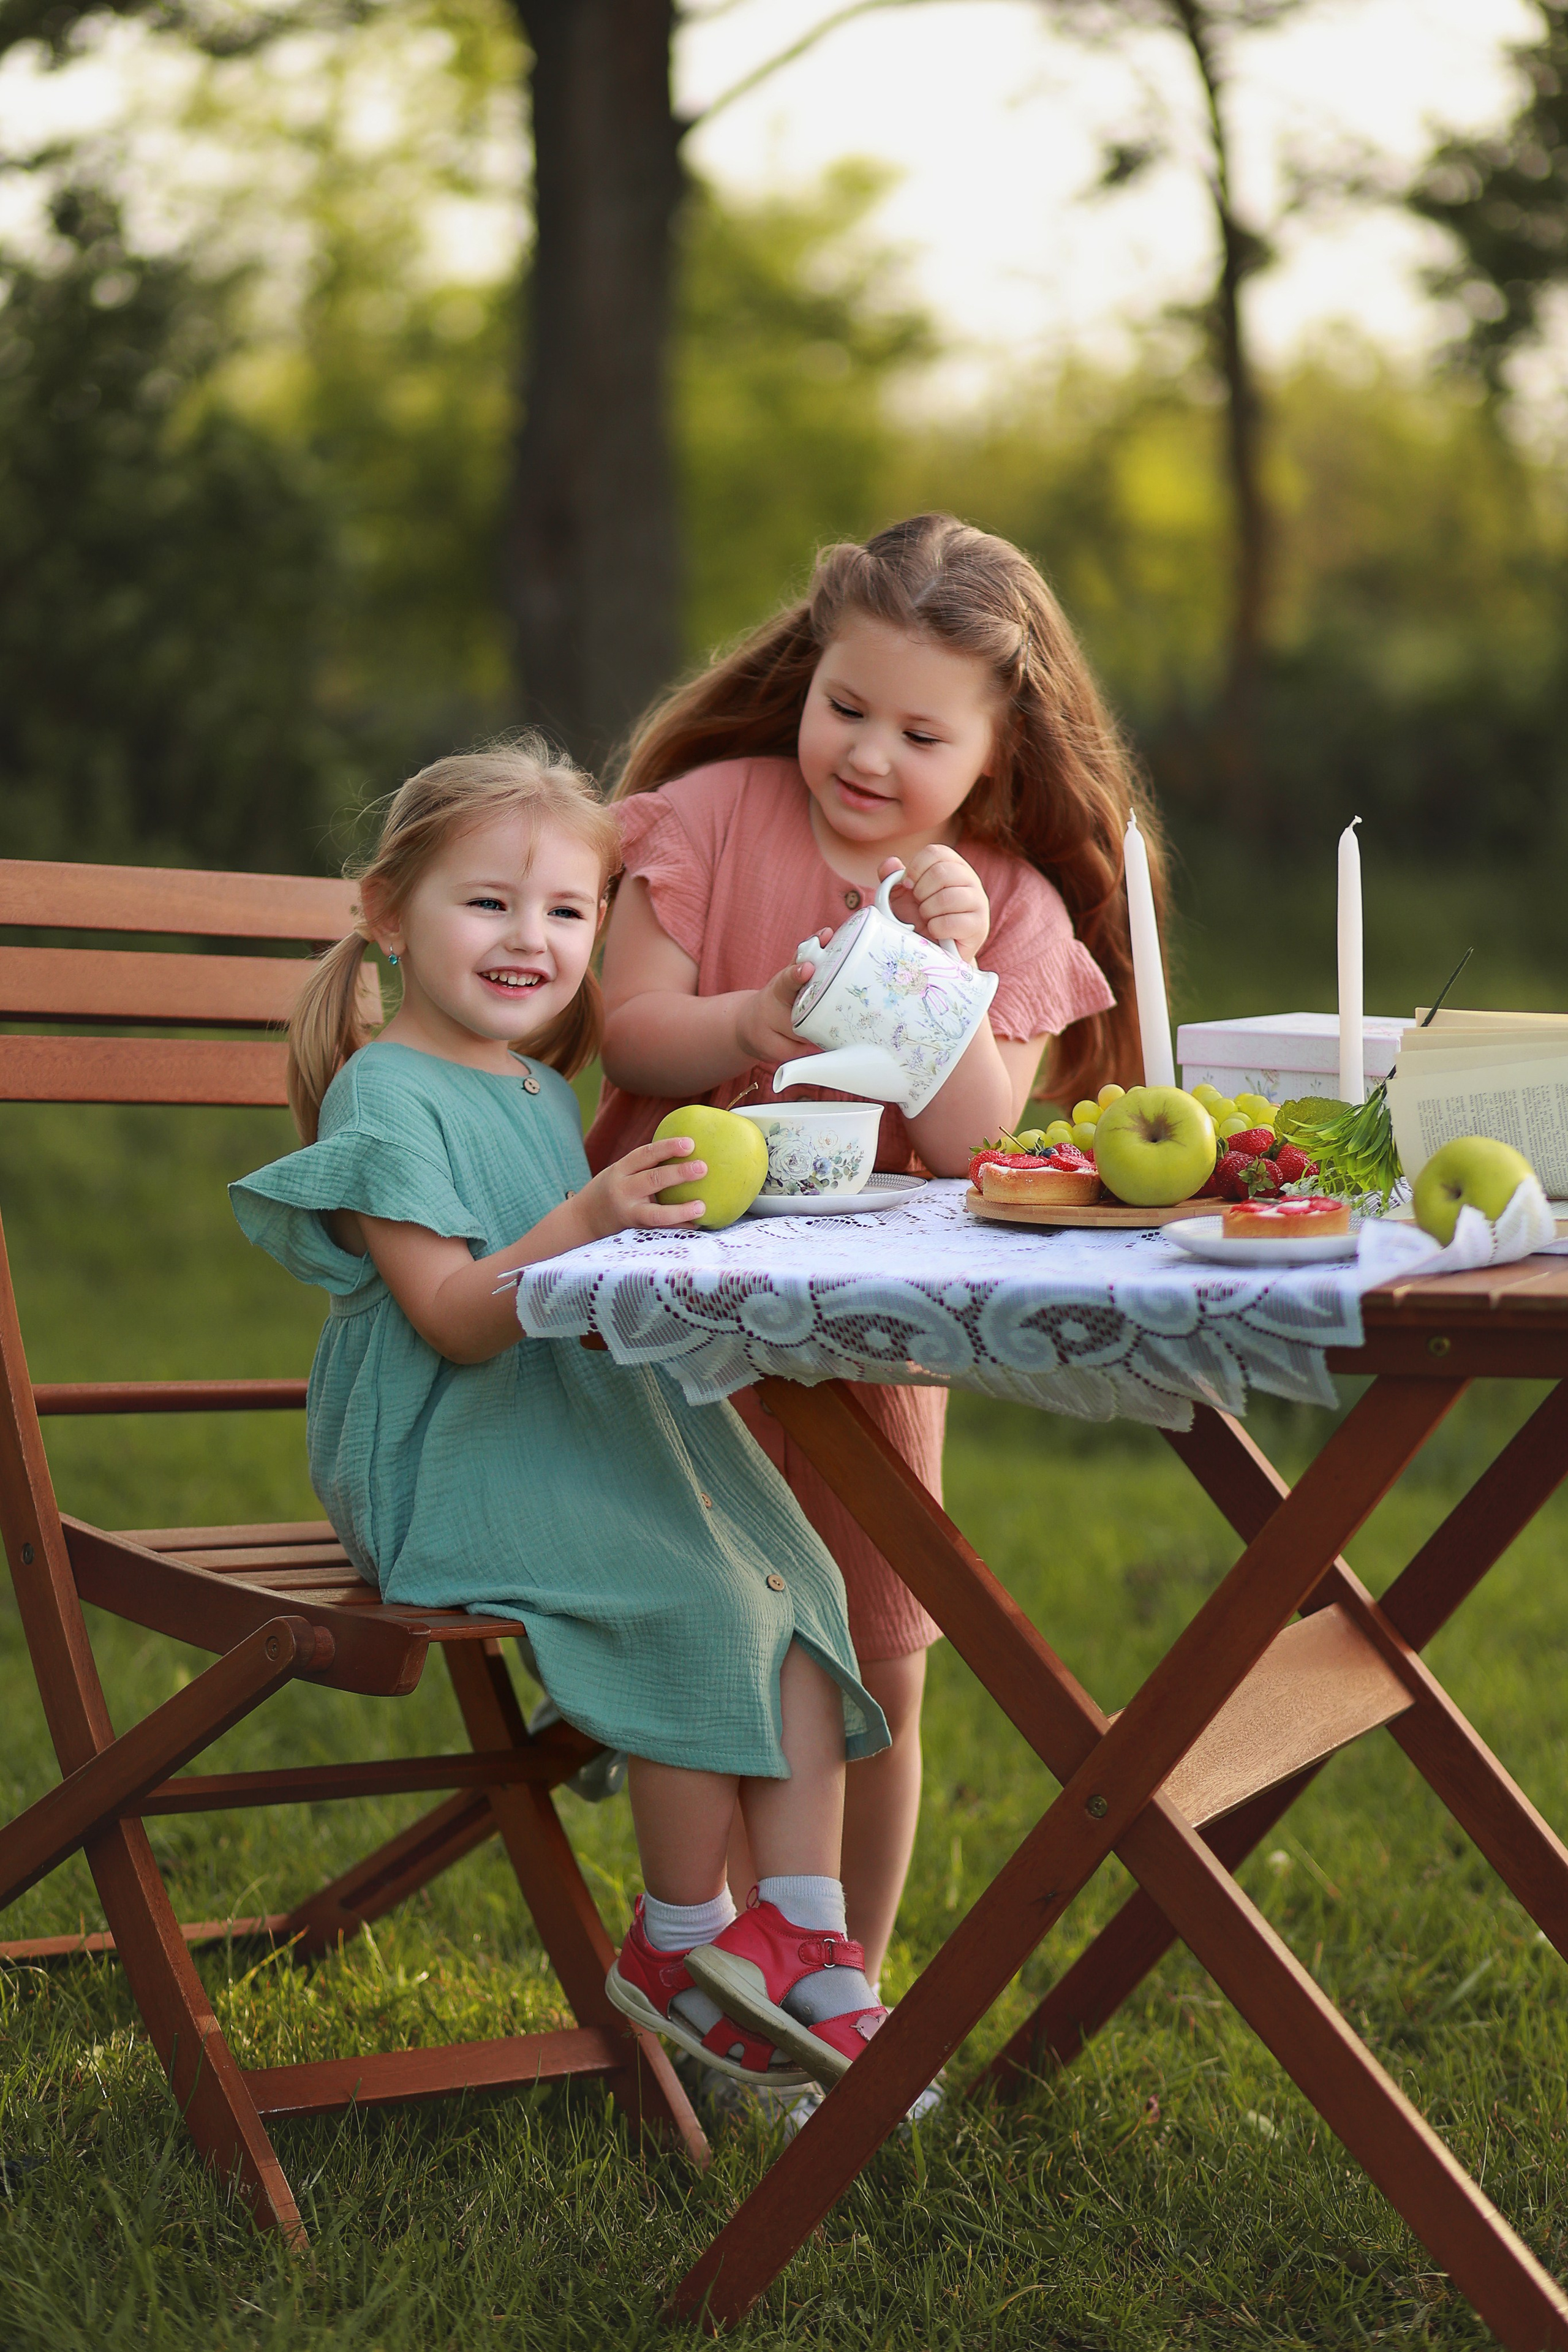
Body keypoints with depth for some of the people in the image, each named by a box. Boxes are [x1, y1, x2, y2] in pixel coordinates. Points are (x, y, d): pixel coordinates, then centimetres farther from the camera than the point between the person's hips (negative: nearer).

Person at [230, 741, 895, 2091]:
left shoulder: (545, 1093, 18)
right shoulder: (383, 1097, -9)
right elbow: (454, 1320, -18)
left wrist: (681, 1214, 10)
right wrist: (586, 1222, -32)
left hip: (590, 1435, 9)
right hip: (451, 1462, -9)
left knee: (796, 1584, -8)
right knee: (700, 1602, -25)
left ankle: (808, 1951, -7)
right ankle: (678, 1947, -7)